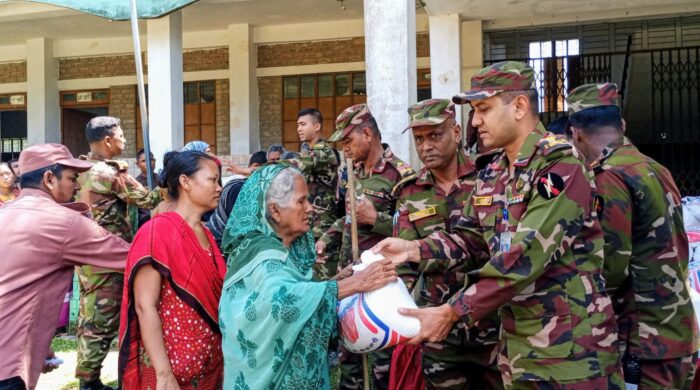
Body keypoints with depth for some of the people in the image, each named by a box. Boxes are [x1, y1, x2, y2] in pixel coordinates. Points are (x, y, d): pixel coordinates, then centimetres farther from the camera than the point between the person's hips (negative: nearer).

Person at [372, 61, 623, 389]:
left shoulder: (560, 167, -18)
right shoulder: (491, 172, 9)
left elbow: (524, 258, -25)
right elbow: (471, 236, 15)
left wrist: (451, 312, -24)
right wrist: (414, 249, -3)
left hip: (569, 348, -7)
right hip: (517, 343, 7)